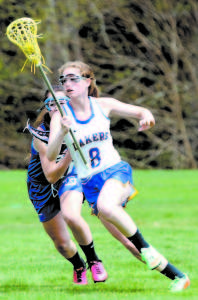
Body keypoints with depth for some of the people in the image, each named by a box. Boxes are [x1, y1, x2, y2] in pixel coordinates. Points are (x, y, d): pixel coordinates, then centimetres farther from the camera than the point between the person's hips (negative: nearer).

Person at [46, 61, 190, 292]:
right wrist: (62, 132, -32)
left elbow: (141, 112, 10)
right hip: (90, 183, 1)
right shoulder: (61, 115, -3)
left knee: (105, 206, -36)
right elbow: (50, 156, -14)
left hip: (116, 171, -1)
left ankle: (145, 247, -19)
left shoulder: (103, 105, 0)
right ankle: (177, 276, 6)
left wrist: (146, 117, -14)